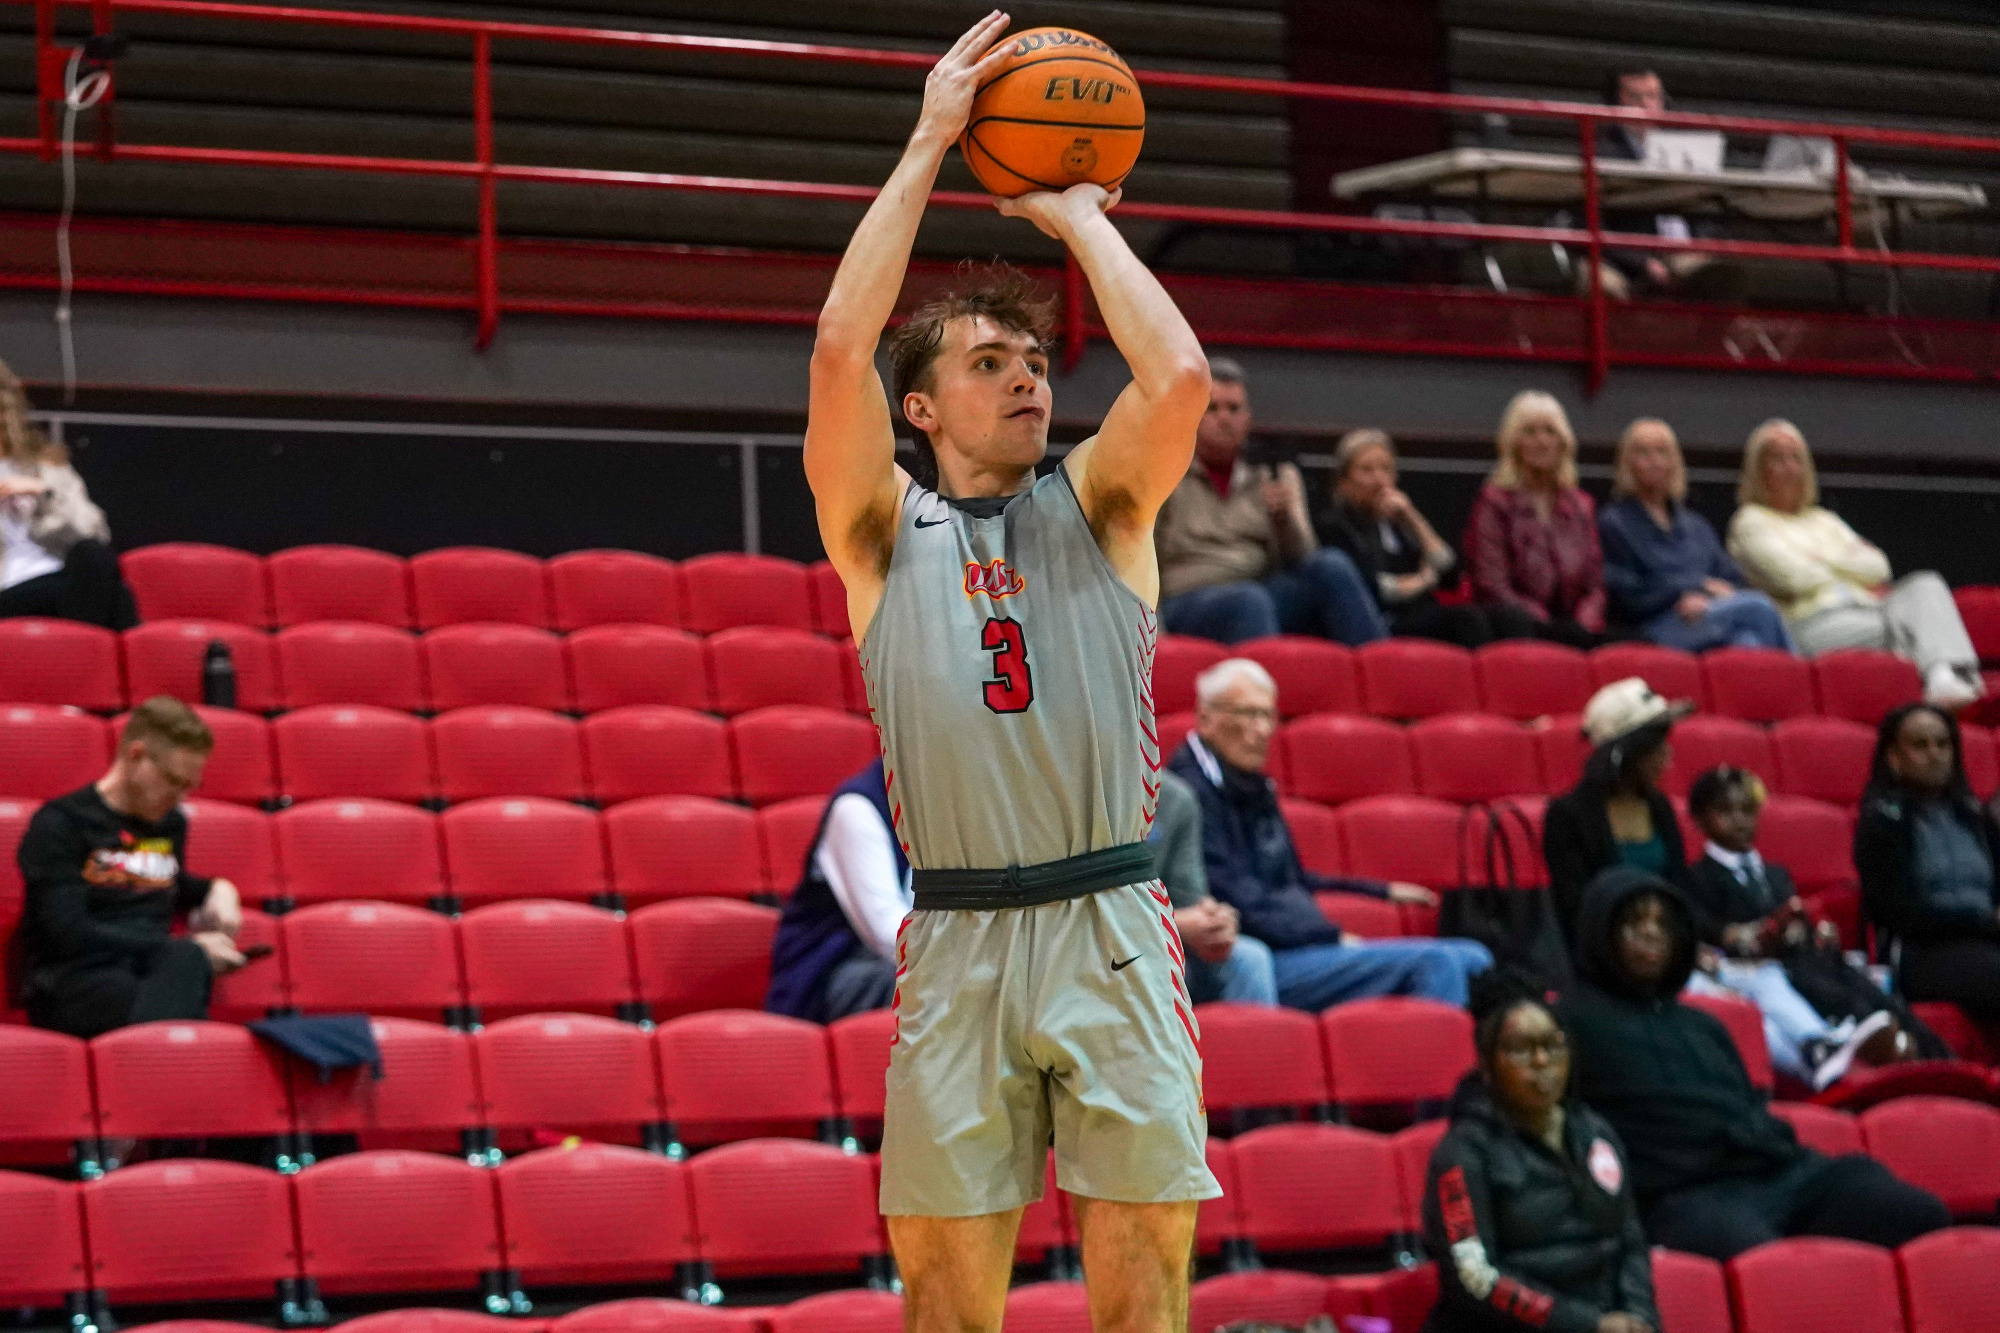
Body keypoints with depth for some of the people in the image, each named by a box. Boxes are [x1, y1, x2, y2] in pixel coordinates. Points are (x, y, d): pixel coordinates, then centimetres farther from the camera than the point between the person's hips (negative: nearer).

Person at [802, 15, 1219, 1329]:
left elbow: (1180, 375, -8)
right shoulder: (885, 527, 9)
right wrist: (930, 146, -2)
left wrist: (1080, 216, 4)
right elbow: (840, 353, -7)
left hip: (1112, 929, 0)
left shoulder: (1098, 505, 12)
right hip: (957, 941, 0)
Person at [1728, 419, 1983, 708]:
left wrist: (1823, 560, 4)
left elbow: (1878, 567, 17)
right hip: (1816, 623, -6)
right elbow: (1796, 578, -5)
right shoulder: (1750, 522, 10)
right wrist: (1850, 566, 12)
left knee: (1926, 585, -24)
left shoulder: (1824, 520, 31)